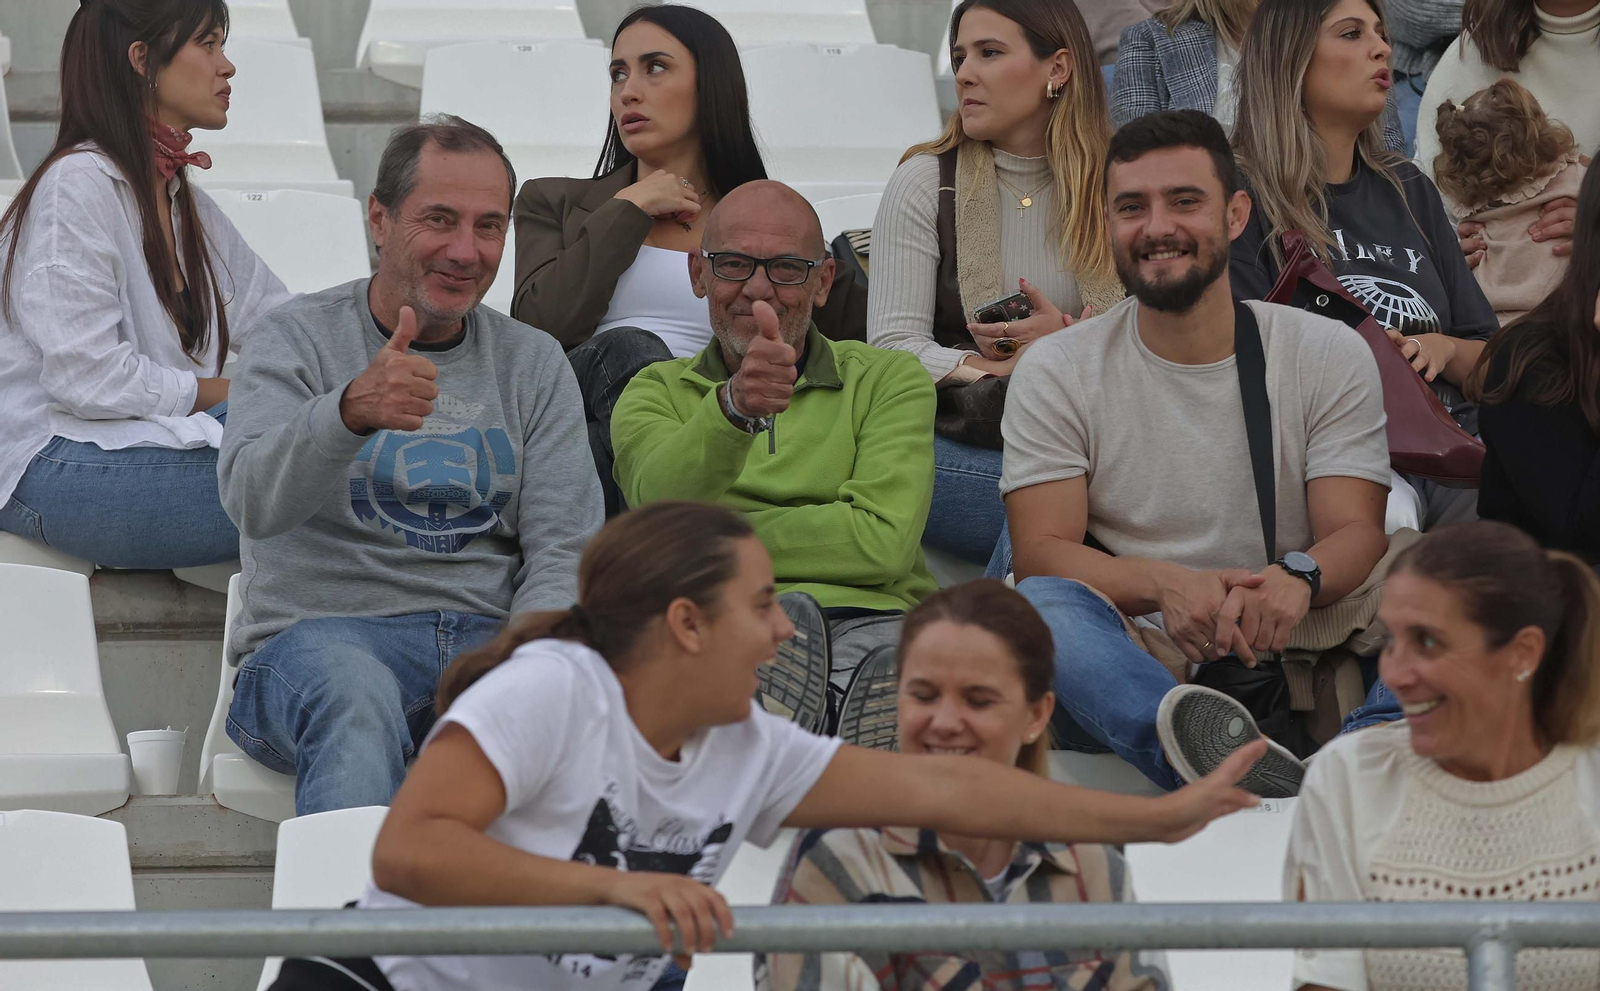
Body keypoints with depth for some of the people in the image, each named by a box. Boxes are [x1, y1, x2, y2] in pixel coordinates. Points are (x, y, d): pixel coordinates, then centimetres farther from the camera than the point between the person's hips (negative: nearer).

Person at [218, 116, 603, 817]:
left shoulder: (533, 363, 16)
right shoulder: (300, 339, 5)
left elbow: (562, 550, 7)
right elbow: (253, 502, -14)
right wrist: (351, 411, -35)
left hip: (491, 640, 3)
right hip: (321, 629, -3)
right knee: (357, 697, -40)